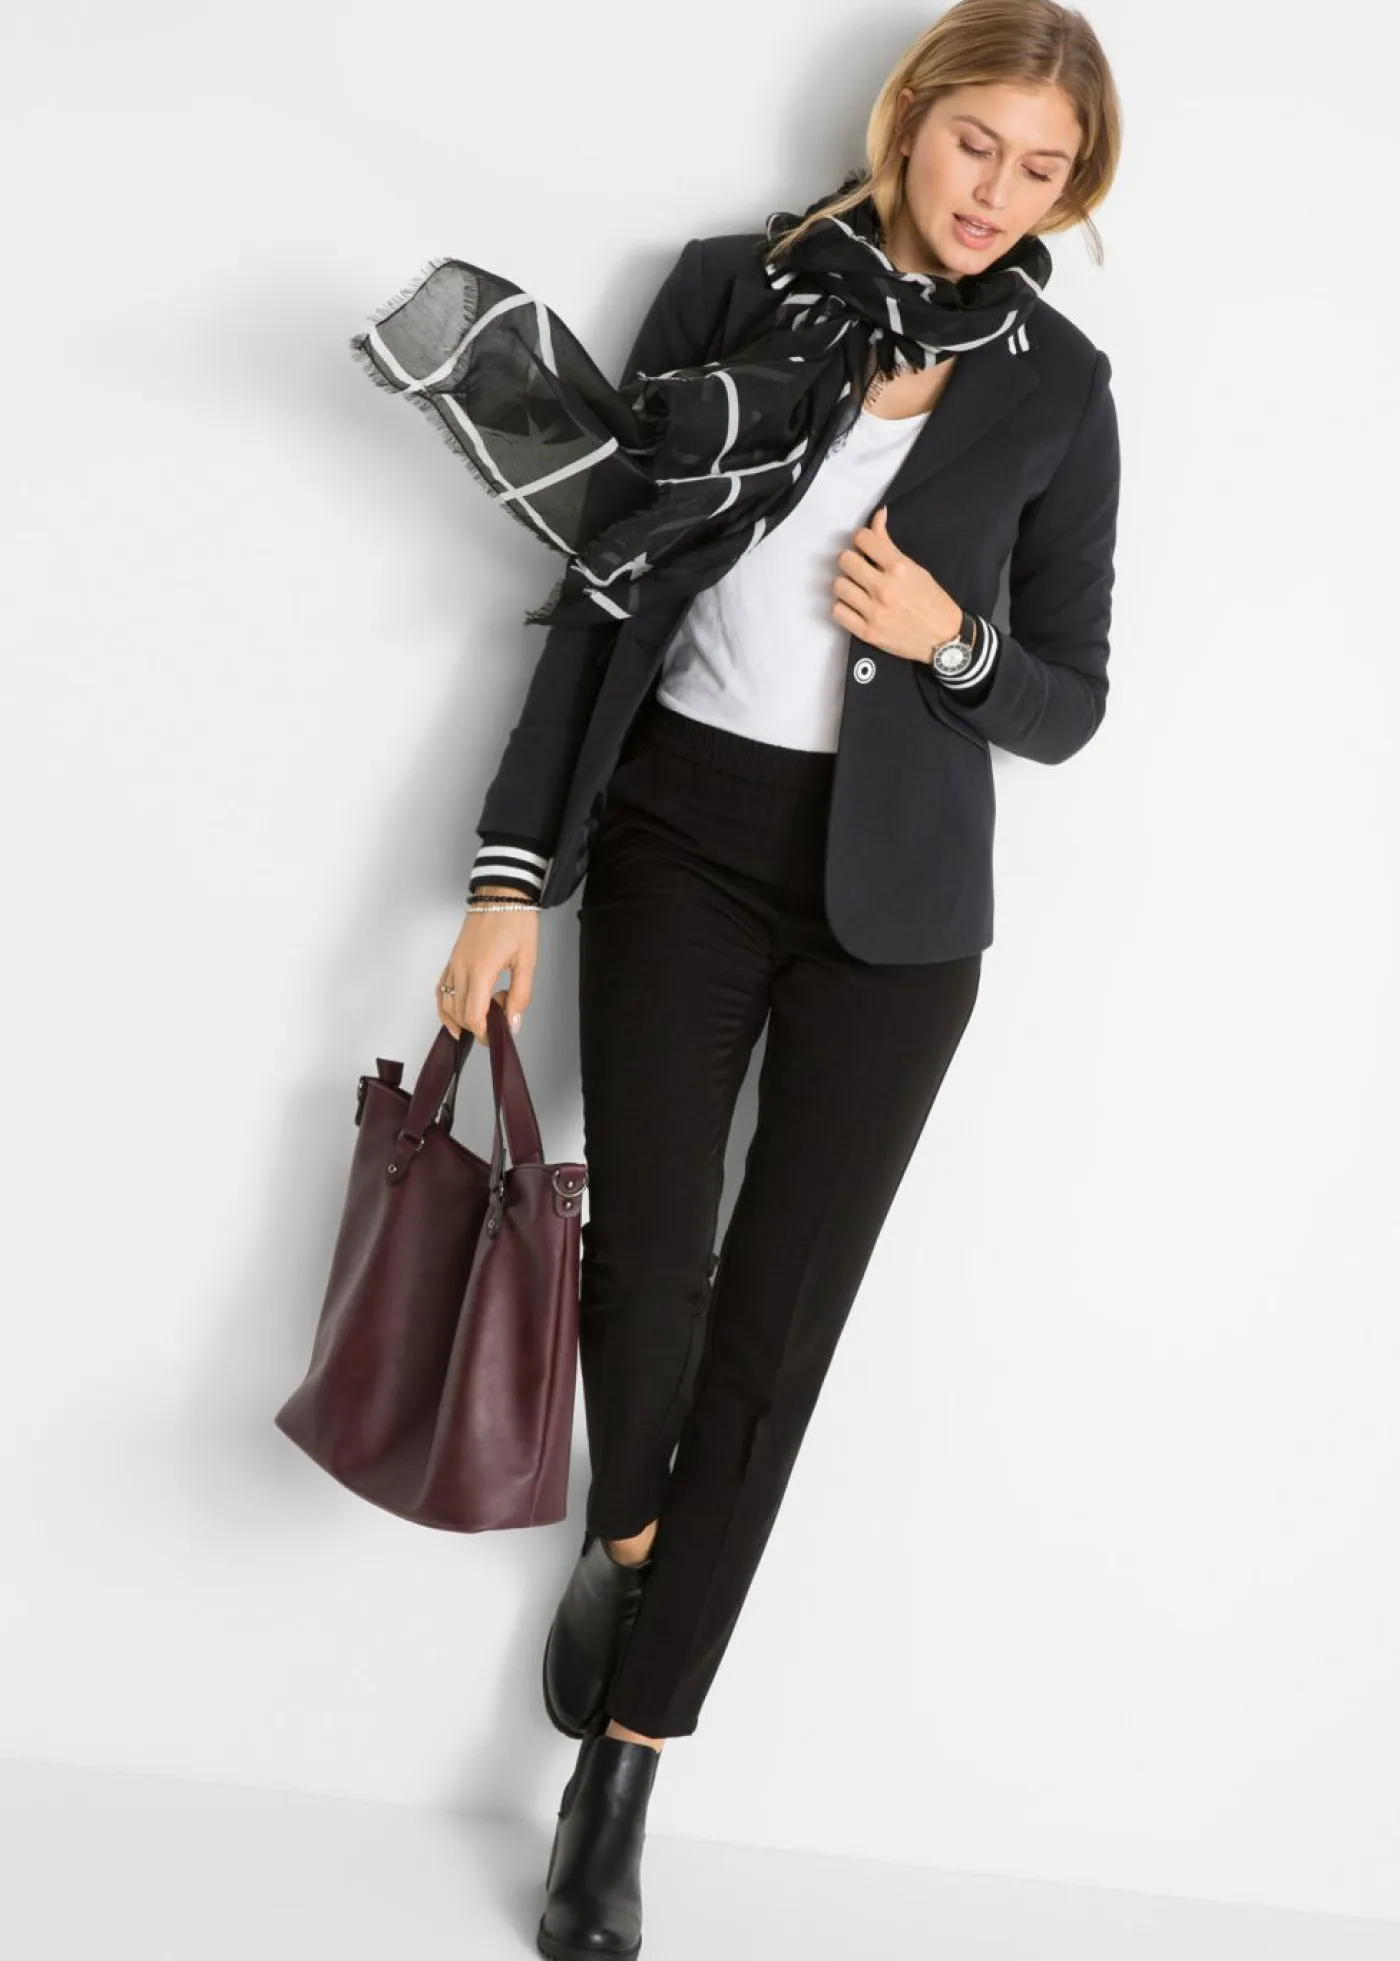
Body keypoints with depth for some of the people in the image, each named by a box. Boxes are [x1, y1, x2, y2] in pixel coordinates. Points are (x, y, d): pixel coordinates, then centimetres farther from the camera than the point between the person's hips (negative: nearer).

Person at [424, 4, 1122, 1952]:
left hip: (893, 892, 1)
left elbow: (1067, 705, 7)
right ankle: (624, 1532, 25)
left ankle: (618, 1782, 13)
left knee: (777, 1324, 0)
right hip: (683, 837, 0)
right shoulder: (729, 290, 3)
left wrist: (951, 638, -15)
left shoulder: (1057, 384, 4)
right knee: (644, 1260, -11)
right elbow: (608, 589, 2)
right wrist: (515, 865, -4)